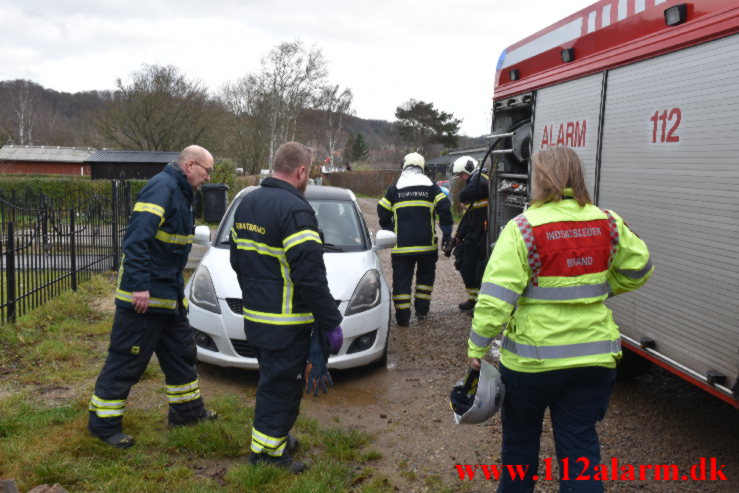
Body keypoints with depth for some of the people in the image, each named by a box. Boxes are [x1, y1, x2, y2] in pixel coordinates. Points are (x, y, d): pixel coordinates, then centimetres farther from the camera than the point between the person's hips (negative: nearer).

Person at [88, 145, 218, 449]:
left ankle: (187, 409, 32)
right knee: (127, 361, 0)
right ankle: (103, 422, 14)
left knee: (181, 353, 18)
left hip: (169, 295, 10)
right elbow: (137, 238, -26)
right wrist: (140, 286, -29)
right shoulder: (162, 187, -17)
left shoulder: (181, 193, 14)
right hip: (143, 296, -10)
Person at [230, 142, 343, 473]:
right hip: (286, 324, -9)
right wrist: (331, 323, -15)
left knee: (272, 381, 22)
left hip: (254, 318, 9)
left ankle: (275, 438, 35)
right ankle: (268, 450, 14)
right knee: (282, 387, 4)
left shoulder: (246, 203, 10)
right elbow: (311, 277, -22)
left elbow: (236, 260, 19)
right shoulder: (295, 210, -19)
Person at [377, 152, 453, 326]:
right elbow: (444, 207, -4)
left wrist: (388, 231, 19)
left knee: (402, 278, 5)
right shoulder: (431, 187, 3)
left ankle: (403, 316, 3)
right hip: (427, 243, 1)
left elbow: (383, 211, 5)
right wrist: (447, 231, 3)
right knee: (426, 275, 20)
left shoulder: (394, 189, 4)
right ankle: (421, 308, 23)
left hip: (402, 244, 0)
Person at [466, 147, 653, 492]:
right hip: (594, 357, 4)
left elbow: (495, 298, -19)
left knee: (520, 439, 19)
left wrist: (477, 347, -11)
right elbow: (638, 270, 12)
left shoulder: (523, 229, -15)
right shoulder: (608, 223, -2)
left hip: (532, 357, -3)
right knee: (581, 447, 13)